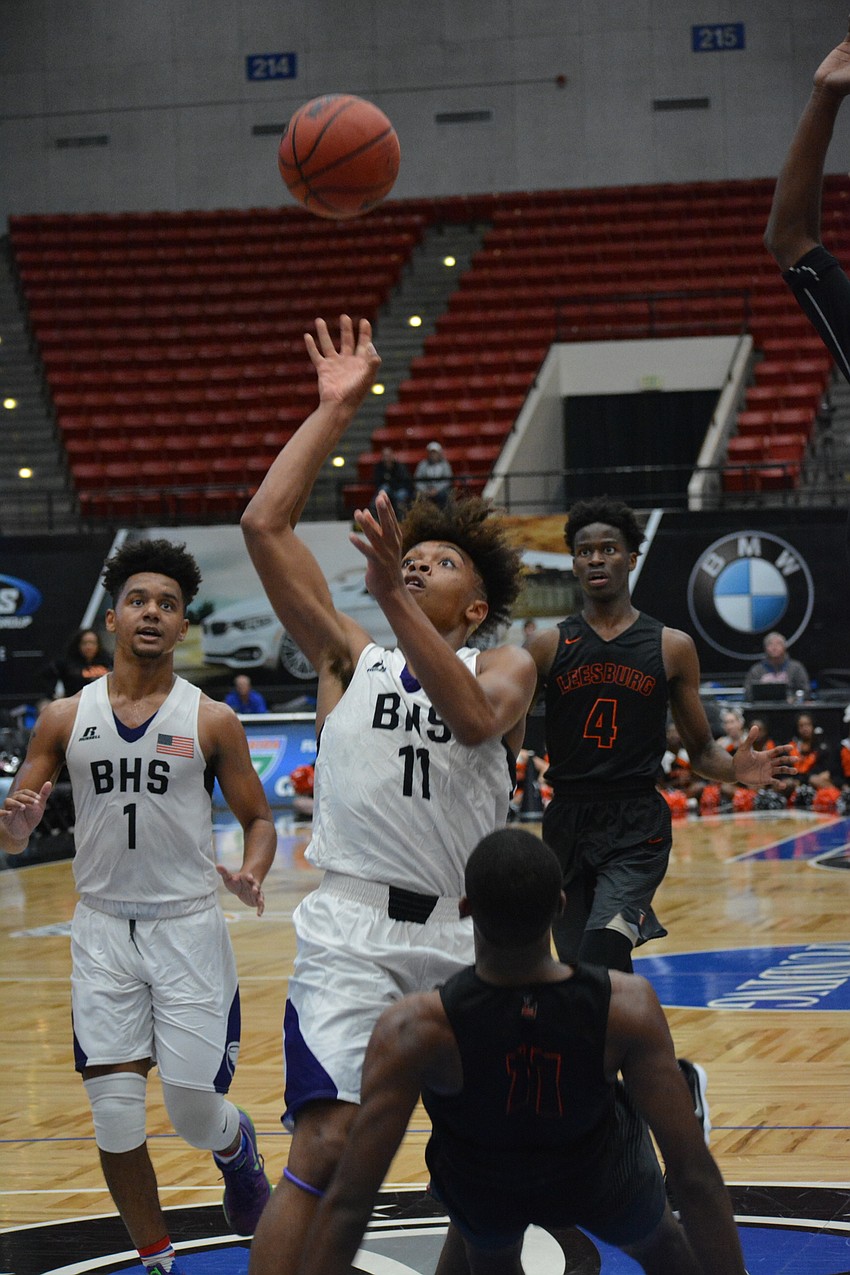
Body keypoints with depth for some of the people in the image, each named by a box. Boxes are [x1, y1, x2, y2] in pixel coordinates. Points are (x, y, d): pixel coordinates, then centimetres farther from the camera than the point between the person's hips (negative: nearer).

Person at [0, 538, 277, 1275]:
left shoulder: (212, 721, -1)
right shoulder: (65, 718, 4)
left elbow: (259, 818, 5)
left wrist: (252, 874, -17)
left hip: (188, 928, -1)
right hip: (103, 930, 2)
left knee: (195, 1113, 0)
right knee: (115, 1115, -5)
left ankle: (239, 1148, 37)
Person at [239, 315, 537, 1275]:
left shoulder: (505, 667, 10)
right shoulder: (350, 659, 12)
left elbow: (475, 718, -16)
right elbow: (264, 525, 3)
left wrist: (393, 597, -24)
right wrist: (336, 410, 4)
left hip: (464, 941, 2)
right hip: (354, 933, -2)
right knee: (331, 1143, -19)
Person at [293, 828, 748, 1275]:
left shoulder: (412, 1031, -38)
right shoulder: (629, 1007, -35)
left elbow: (347, 1203, -37)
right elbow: (695, 1174, -32)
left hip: (481, 1204, 0)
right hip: (604, 1189, 0)